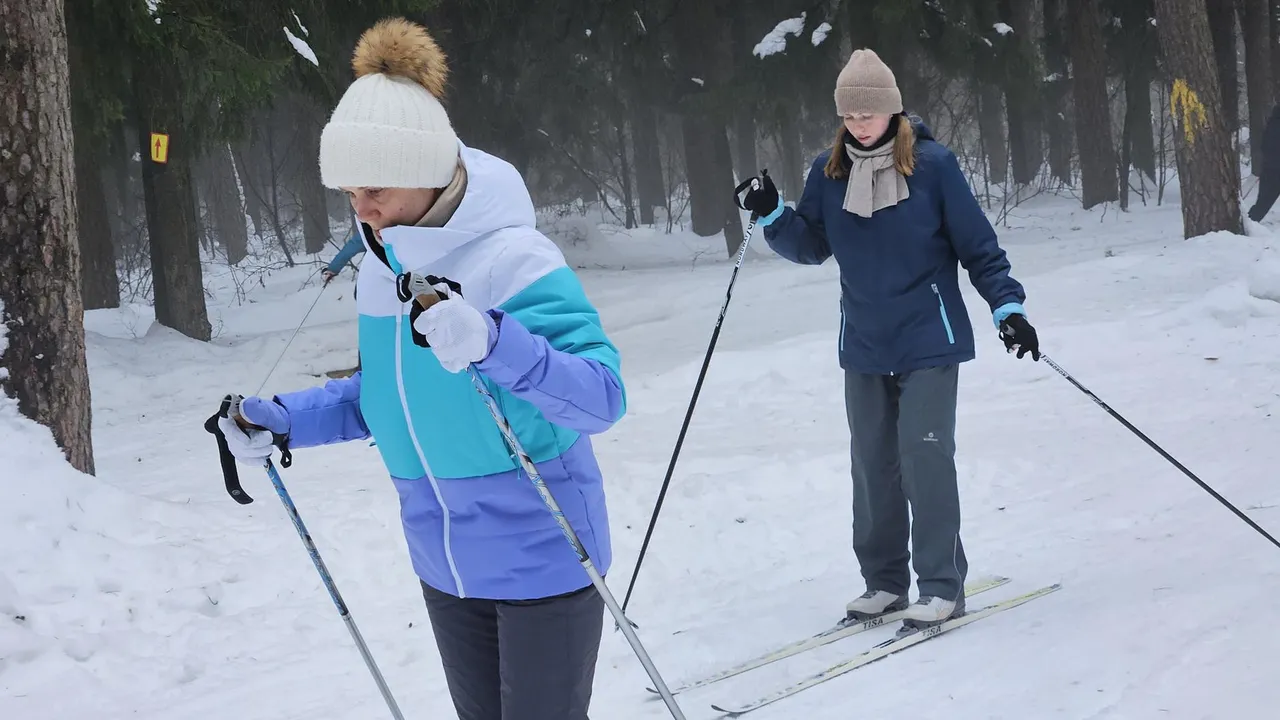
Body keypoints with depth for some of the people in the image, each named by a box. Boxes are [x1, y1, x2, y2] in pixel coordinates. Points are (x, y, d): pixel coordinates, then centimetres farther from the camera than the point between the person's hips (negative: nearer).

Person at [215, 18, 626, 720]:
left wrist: (492, 342, -43)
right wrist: (281, 420, 4)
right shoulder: (383, 268, 2)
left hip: (541, 559, -7)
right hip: (447, 568, 7)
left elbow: (602, 396, -28)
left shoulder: (512, 259, -21)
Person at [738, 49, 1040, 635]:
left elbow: (978, 245, -5)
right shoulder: (829, 170, 2)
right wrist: (773, 217, -9)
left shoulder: (931, 164, -9)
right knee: (871, 462, 9)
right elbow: (812, 246, 8)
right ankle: (883, 580, 20)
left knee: (925, 453, -9)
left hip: (928, 341, -4)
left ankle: (941, 586, 0)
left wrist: (1007, 307, -12)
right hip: (863, 345, 5)